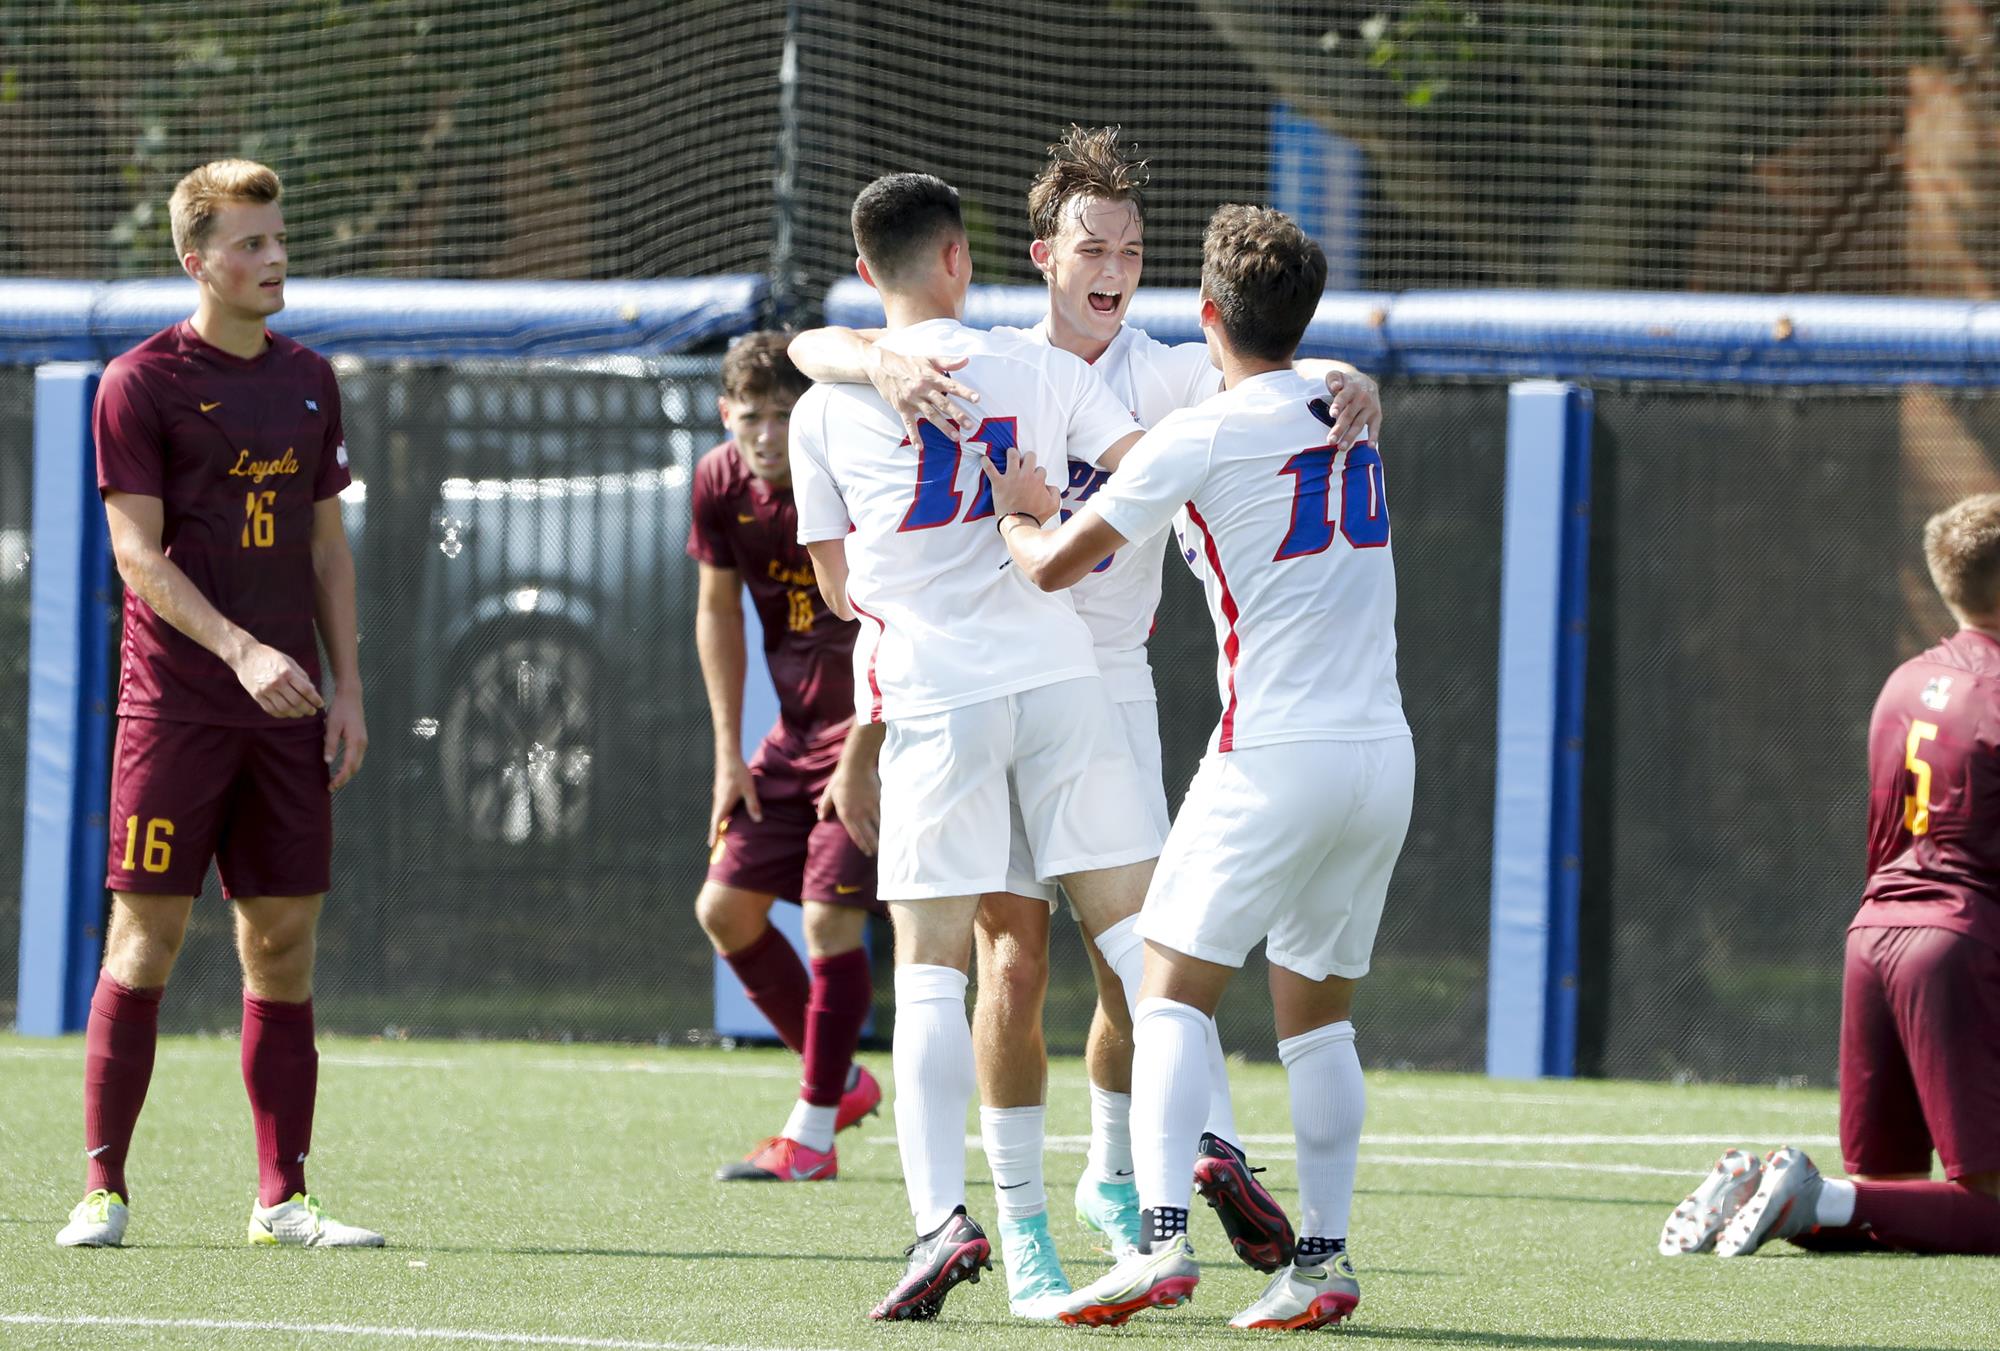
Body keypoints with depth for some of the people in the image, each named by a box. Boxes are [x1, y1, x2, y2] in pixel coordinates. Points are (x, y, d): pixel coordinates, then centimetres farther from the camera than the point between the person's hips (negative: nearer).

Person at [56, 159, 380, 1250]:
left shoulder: (308, 382, 13)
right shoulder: (142, 383, -4)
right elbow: (139, 553, -10)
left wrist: (346, 686, 9)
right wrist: (242, 649, -22)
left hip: (286, 711, 5)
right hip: (174, 705, -5)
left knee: (284, 943, 3)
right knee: (146, 937, -6)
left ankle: (282, 1198, 6)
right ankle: (103, 1188, 0)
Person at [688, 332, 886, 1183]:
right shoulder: (721, 484, -4)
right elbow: (718, 611, 8)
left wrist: (862, 759, -24)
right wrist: (729, 753, 4)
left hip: (876, 727, -7)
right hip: (794, 731, 7)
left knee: (830, 918, -13)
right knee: (724, 908, 4)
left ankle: (811, 1136, -3)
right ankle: (839, 1082, 22)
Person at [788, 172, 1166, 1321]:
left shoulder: (827, 407, 7)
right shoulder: (1040, 372, 6)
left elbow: (841, 585, 13)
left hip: (931, 698, -1)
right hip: (1061, 676, 1)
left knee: (930, 970, 0)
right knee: (1137, 931, 6)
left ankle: (943, 1216, -14)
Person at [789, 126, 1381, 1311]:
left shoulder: (1167, 375, 2)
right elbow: (812, 346, -5)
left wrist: (1345, 382, -35)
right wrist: (884, 365, -28)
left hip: (1114, 693, 2)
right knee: (1014, 955, -6)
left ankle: (1116, 1174, 25)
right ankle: (1020, 1223, 1)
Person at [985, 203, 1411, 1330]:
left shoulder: (1202, 437, -8)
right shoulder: (1348, 421, 13)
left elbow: (1055, 565, -2)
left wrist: (1018, 514, 20)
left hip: (1277, 753, -6)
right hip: (1386, 752, 6)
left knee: (1176, 990, -3)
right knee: (1319, 1013, 12)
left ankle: (1163, 1237, -18)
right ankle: (1326, 1261, 8)